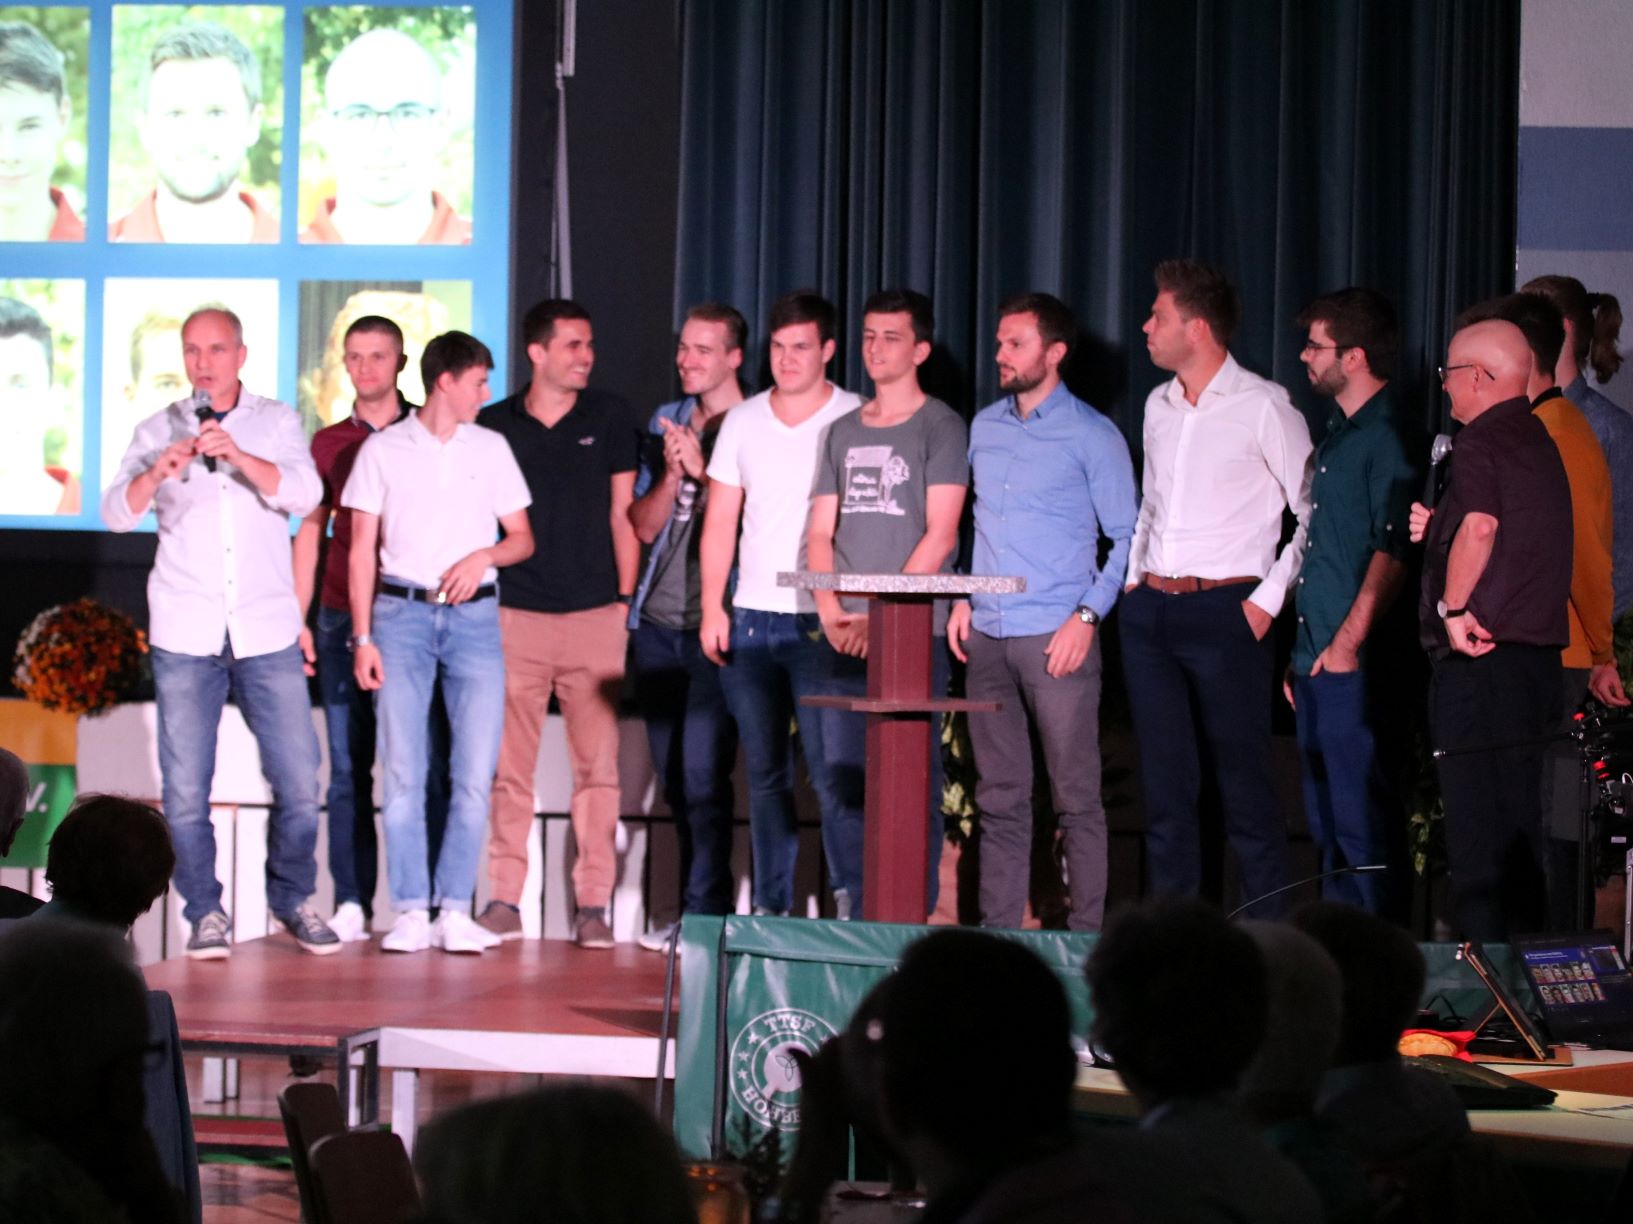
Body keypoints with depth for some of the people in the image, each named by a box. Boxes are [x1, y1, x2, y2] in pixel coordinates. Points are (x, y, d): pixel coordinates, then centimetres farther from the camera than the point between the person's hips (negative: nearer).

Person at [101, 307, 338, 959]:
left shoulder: (277, 422, 7)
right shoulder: (160, 429, 7)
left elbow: (305, 493, -10)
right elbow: (116, 513, -4)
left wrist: (239, 456, -26)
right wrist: (157, 473, -25)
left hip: (267, 633, 0)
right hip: (184, 635, 0)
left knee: (299, 782, -2)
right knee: (185, 789, -3)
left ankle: (293, 899, 16)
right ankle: (205, 912, 11)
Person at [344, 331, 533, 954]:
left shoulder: (490, 449, 12)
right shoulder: (383, 449, 6)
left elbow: (523, 538, 15)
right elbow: (362, 551, 5)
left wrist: (485, 556, -7)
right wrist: (362, 637, -3)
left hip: (474, 616, 2)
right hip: (401, 614, -2)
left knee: (475, 773, -6)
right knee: (402, 772, -6)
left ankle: (455, 909, -1)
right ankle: (411, 912, -2)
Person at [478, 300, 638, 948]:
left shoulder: (608, 416, 9)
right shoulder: (495, 425, 7)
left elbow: (622, 513, 11)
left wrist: (625, 598, 5)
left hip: (595, 614, 0)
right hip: (514, 614, 0)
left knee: (597, 765, -2)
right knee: (509, 767, -2)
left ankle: (592, 905, 1)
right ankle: (504, 900, 3)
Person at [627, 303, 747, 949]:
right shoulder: (666, 421, 15)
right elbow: (643, 525, 10)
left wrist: (703, 469, -20)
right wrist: (671, 473, -7)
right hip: (658, 623, 6)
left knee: (702, 774, -11)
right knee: (674, 777, 9)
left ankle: (704, 913, -6)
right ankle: (698, 907, 17)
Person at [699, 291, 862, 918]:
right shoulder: (743, 421, 12)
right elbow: (720, 522, 13)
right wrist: (712, 608, 4)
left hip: (821, 621, -4)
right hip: (750, 618, 4)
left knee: (828, 767, -12)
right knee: (764, 772, 7)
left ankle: (851, 896, -4)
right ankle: (770, 906, 12)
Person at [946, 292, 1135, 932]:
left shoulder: (1092, 436, -2)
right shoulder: (983, 427, 14)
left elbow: (1127, 538, -3)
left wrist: (1087, 617, -11)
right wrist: (962, 598, 10)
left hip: (1056, 638, -5)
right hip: (986, 635, 5)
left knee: (1075, 795, -5)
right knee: (999, 795, 8)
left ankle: (1087, 931, -2)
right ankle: (997, 929, 11)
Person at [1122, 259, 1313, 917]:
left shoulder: (1263, 407, -7)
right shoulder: (1159, 406, 14)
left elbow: (1316, 511, -7)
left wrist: (1269, 599, -10)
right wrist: (1135, 582, 14)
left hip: (1224, 611, -6)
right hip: (1151, 612, 7)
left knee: (1242, 776, -5)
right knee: (1164, 776, 8)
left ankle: (1271, 927, 1)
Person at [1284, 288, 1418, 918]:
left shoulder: (1387, 437, -11)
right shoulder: (1339, 431, 19)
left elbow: (1392, 548, -19)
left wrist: (1350, 638, -24)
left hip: (1356, 663, -10)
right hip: (1319, 660, 10)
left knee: (1363, 823, -8)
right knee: (1327, 824, 13)